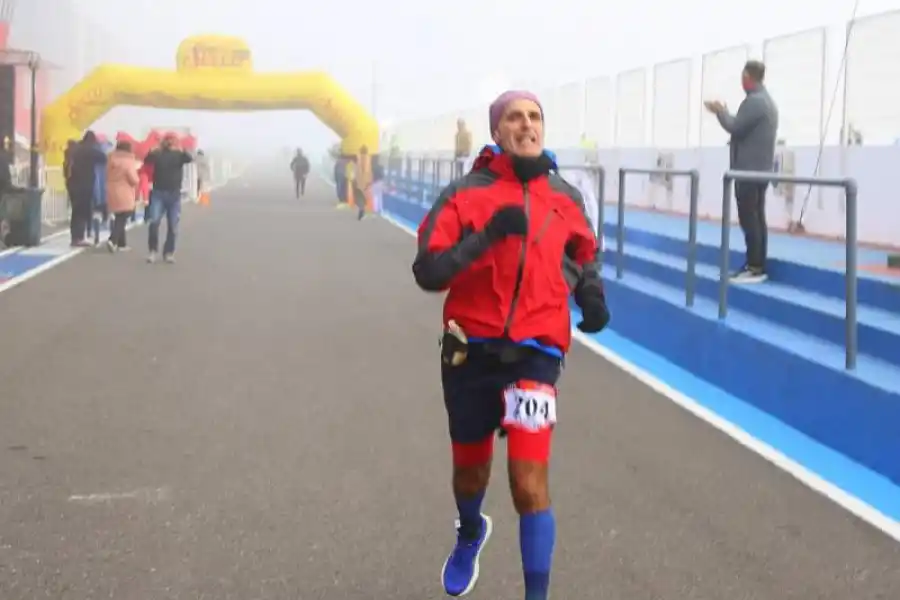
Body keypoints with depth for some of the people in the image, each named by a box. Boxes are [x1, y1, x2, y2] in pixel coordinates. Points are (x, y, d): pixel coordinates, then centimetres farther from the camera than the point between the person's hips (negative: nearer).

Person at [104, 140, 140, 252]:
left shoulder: (111, 160, 8)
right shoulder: (129, 161, -13)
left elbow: (107, 176, 13)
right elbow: (134, 180, -14)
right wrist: (137, 178, 5)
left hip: (112, 194, 7)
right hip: (124, 196, -7)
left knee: (119, 219, 18)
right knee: (122, 219, -5)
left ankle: (121, 243, 21)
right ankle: (112, 240, -22)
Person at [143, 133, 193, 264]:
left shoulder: (179, 154, 6)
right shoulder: (158, 154, 4)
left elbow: (189, 159, -14)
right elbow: (147, 160, -14)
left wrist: (181, 150, -32)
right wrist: (153, 151, -33)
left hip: (174, 194, 1)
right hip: (158, 193, -1)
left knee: (173, 226, 3)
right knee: (154, 222, -13)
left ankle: (169, 252, 12)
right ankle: (153, 251, -3)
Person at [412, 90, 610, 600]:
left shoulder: (567, 198, 2)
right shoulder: (465, 193, -7)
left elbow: (585, 254, 21)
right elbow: (427, 272, -14)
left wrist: (592, 294, 1)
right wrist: (486, 237, -27)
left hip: (535, 353, 0)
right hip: (472, 352, 0)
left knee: (530, 483, -14)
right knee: (471, 472, 20)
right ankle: (470, 535, 54)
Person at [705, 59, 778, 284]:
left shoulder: (754, 101, -14)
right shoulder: (767, 100, 19)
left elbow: (735, 128, -17)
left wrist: (721, 111, -2)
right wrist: (724, 112, 18)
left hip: (749, 169, -10)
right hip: (761, 168, 10)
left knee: (749, 219, -10)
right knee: (757, 218, 8)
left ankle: (754, 268, -11)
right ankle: (759, 266, 9)